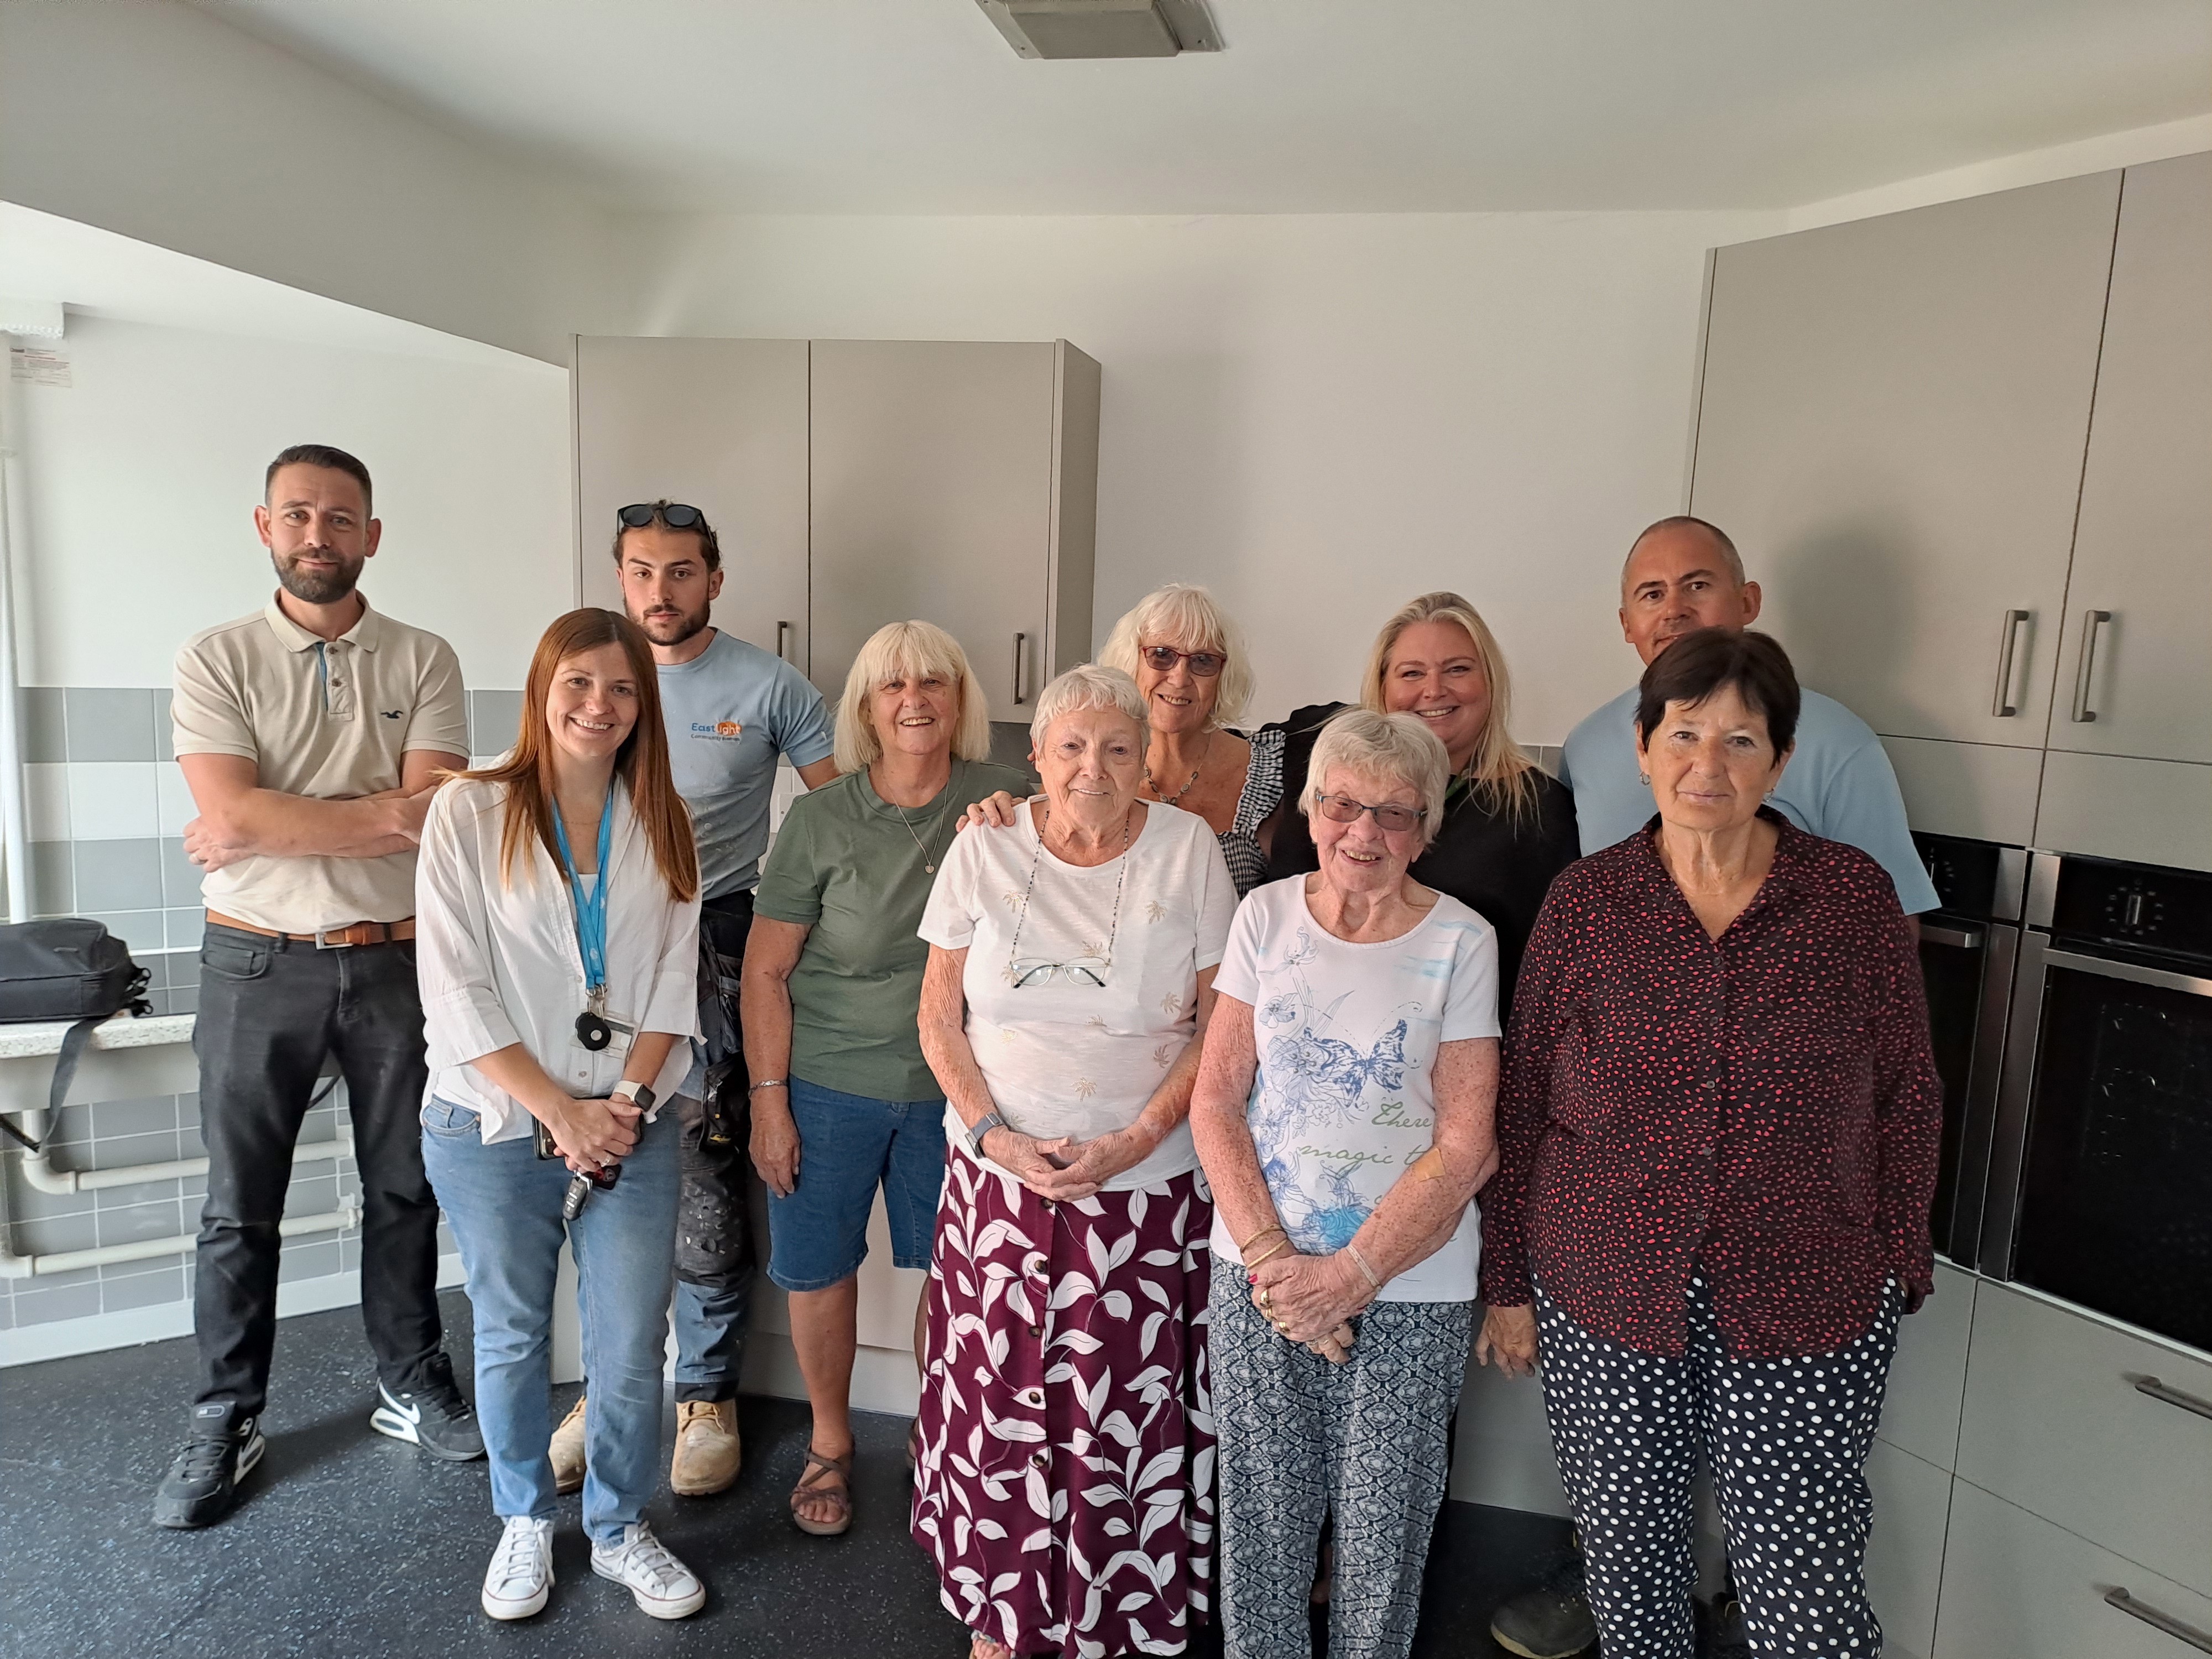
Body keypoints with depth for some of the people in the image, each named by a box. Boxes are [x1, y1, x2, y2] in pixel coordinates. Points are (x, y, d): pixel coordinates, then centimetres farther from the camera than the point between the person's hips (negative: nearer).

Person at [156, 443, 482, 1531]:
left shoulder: (423, 662, 0)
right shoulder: (217, 660, -1)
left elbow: (435, 818, -12)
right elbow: (231, 813, -15)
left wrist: (269, 829, -14)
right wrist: (383, 815, -16)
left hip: (395, 961, 1)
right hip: (258, 964, 0)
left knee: (404, 1191, 13)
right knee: (239, 1208, 9)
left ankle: (413, 1386, 31)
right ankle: (226, 1421, 27)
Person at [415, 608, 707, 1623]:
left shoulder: (661, 825, 4)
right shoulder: (471, 812, -6)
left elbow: (673, 983, 3)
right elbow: (455, 989, -10)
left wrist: (628, 1101, -10)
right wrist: (558, 1112, -13)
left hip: (632, 1129, 2)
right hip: (495, 1129, -2)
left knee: (631, 1348, 7)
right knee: (512, 1338, 15)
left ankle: (620, 1530, 31)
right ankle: (524, 1522, 39)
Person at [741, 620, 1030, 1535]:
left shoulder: (1005, 802, -7)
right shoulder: (821, 819, -7)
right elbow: (766, 969, -3)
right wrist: (769, 1099, -5)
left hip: (954, 1089, 1)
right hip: (829, 1086, 0)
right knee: (820, 1270, 12)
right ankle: (830, 1440, 37)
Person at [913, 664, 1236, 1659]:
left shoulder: (1188, 849, -5)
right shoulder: (984, 849, -1)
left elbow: (1224, 1024, -3)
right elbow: (939, 1017, 3)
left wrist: (1133, 1142, -12)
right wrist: (995, 1136, -9)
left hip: (1147, 1187, -1)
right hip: (1001, 1177, 1)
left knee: (1127, 1413, 5)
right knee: (1002, 1400, 9)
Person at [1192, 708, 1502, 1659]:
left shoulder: (1460, 942, -5)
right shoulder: (1266, 916, 1)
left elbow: (1466, 1145, -7)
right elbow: (1216, 1099, 0)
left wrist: (1349, 1275, -13)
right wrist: (1272, 1258, -10)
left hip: (1410, 1291, -1)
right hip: (1258, 1272, 2)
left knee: (1383, 1530, 11)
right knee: (1259, 1517, 12)